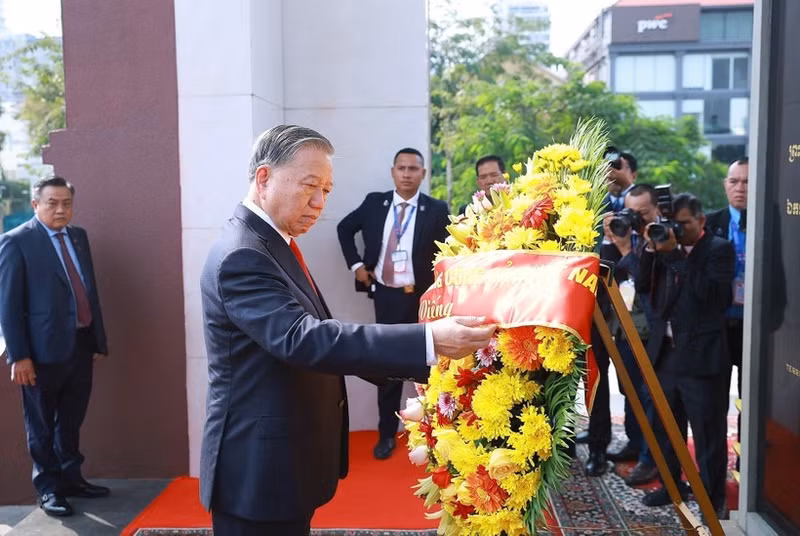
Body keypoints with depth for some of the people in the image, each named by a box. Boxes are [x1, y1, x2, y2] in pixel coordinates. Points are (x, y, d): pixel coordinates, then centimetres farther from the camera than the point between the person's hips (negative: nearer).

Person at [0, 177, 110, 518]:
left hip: (82, 345, 6)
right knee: (42, 426, 11)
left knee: (71, 422, 18)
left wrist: (99, 339, 12)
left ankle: (70, 478, 34)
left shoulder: (79, 236, 10)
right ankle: (48, 488, 25)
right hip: (44, 349, -5)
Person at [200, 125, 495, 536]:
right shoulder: (241, 256, -22)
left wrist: (420, 362, 6)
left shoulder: (271, 244, 9)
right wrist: (429, 341, -40)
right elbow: (303, 340, -35)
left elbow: (309, 335, 11)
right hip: (260, 471, -9)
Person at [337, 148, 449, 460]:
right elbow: (345, 228, 14)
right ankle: (387, 434, 22)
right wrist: (357, 265, 5)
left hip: (422, 297, -2)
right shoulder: (375, 202, 3)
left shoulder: (436, 210, -4)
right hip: (386, 296, 2)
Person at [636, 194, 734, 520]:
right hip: (665, 352, 6)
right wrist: (651, 249, -6)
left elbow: (710, 293, -21)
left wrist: (674, 254, -21)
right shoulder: (667, 248, 9)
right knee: (666, 427, 18)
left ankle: (714, 499, 16)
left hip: (701, 356, -6)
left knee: (709, 432, 3)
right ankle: (672, 485, 34)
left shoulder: (719, 249, -5)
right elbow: (643, 287, 5)